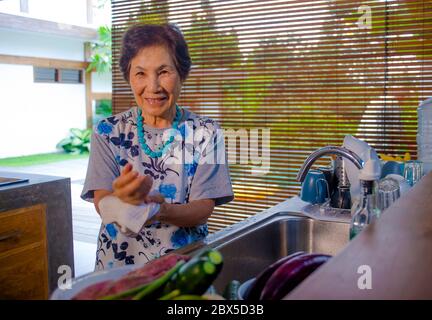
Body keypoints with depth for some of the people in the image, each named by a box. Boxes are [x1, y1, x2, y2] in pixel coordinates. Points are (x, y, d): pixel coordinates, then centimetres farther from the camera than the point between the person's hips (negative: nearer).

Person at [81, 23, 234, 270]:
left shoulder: (206, 133, 0)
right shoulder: (107, 132, 2)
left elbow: (203, 209, -5)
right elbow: (102, 205, -5)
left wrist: (163, 210, -25)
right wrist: (120, 199, -28)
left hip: (184, 261, 0)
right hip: (119, 263, 0)